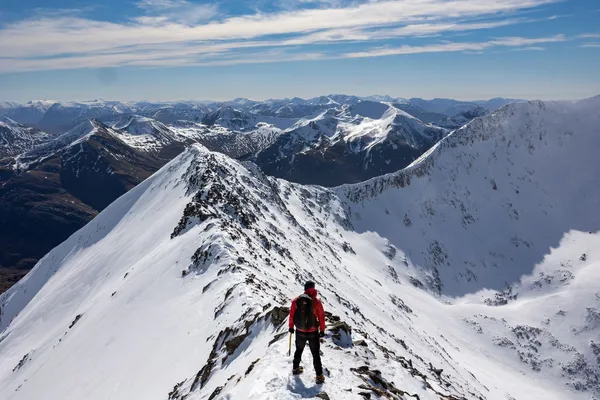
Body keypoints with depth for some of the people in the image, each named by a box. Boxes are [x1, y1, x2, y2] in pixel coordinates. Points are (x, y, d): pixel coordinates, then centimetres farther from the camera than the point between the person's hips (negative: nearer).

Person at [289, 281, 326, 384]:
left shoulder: (296, 300, -8)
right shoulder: (316, 302, -16)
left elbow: (291, 315, 1)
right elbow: (321, 317, -9)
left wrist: (291, 327, 15)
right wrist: (322, 330, 4)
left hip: (300, 332, 3)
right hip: (313, 333, -3)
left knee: (299, 350, 25)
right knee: (316, 354, 9)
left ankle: (295, 368, 40)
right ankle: (319, 376, 12)